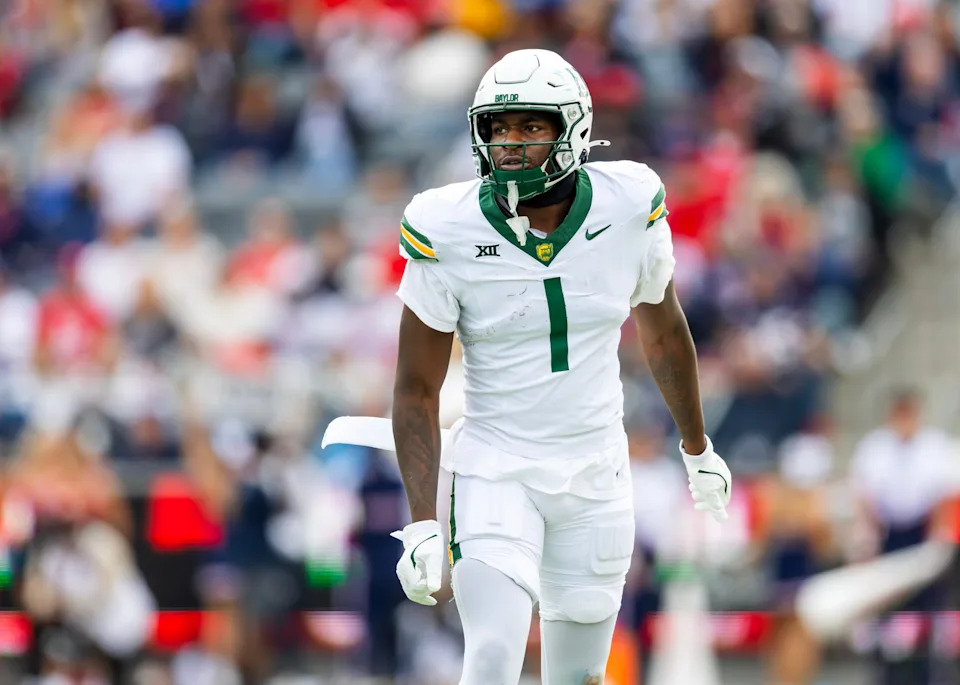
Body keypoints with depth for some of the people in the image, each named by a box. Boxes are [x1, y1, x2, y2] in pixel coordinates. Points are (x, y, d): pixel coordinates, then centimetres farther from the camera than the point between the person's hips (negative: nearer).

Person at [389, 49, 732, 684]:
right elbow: (418, 390, -7)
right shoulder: (450, 234, -12)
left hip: (597, 477, 2)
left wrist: (698, 450, 26)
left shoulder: (628, 211, -7)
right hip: (497, 474, -2)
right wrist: (421, 525, -14)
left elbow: (663, 331, 13)